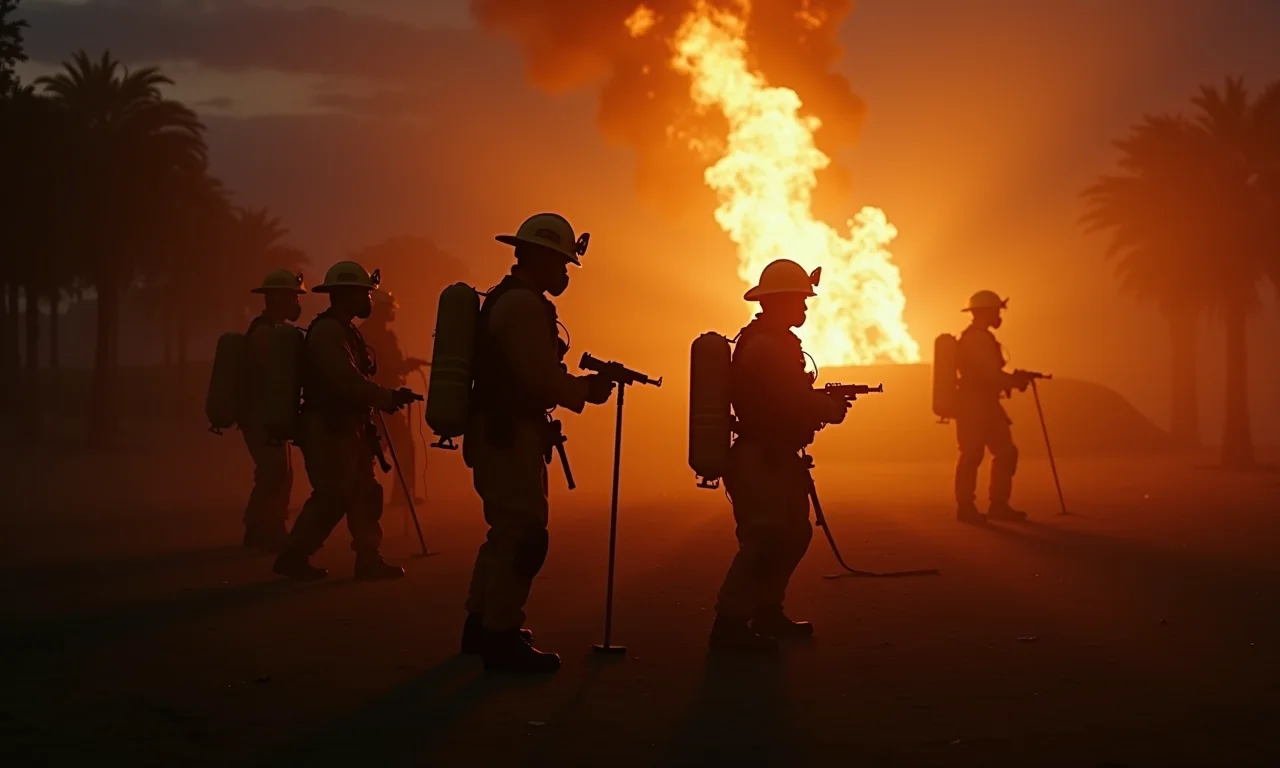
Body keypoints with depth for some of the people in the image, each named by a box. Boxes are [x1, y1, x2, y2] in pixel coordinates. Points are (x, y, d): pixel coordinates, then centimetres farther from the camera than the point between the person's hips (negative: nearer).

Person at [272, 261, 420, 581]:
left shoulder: (343, 330, 17)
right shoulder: (328, 331, -17)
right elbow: (347, 381, -26)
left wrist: (387, 398, 10)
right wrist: (389, 398, -22)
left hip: (346, 427, 10)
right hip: (328, 429, -10)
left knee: (365, 493, 8)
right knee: (331, 497, -7)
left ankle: (368, 559, 10)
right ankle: (293, 557, 4)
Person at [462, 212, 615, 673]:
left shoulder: (506, 298, 18)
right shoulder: (524, 304, -15)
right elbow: (541, 377, -20)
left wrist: (577, 383, 13)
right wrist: (587, 390, -6)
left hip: (495, 432, 11)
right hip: (511, 433, -11)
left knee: (507, 531, 18)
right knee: (523, 535, -7)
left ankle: (481, 625, 26)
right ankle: (502, 639, -3)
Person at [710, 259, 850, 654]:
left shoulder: (770, 340, 17)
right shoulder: (767, 345, -17)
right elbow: (790, 404, -22)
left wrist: (822, 402, 5)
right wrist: (831, 408, -6)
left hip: (773, 459, 11)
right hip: (763, 461, -11)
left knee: (792, 534, 17)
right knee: (764, 539, -11)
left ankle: (767, 613, 24)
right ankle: (730, 624, -9)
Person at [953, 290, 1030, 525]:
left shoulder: (981, 337, 19)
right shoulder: (976, 338, -14)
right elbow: (990, 375, -20)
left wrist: (1014, 379, 10)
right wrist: (1017, 380, -6)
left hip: (984, 405, 10)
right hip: (974, 405, -10)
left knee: (1006, 452, 8)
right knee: (972, 455, -7)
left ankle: (998, 505, 10)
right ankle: (965, 507, -2)